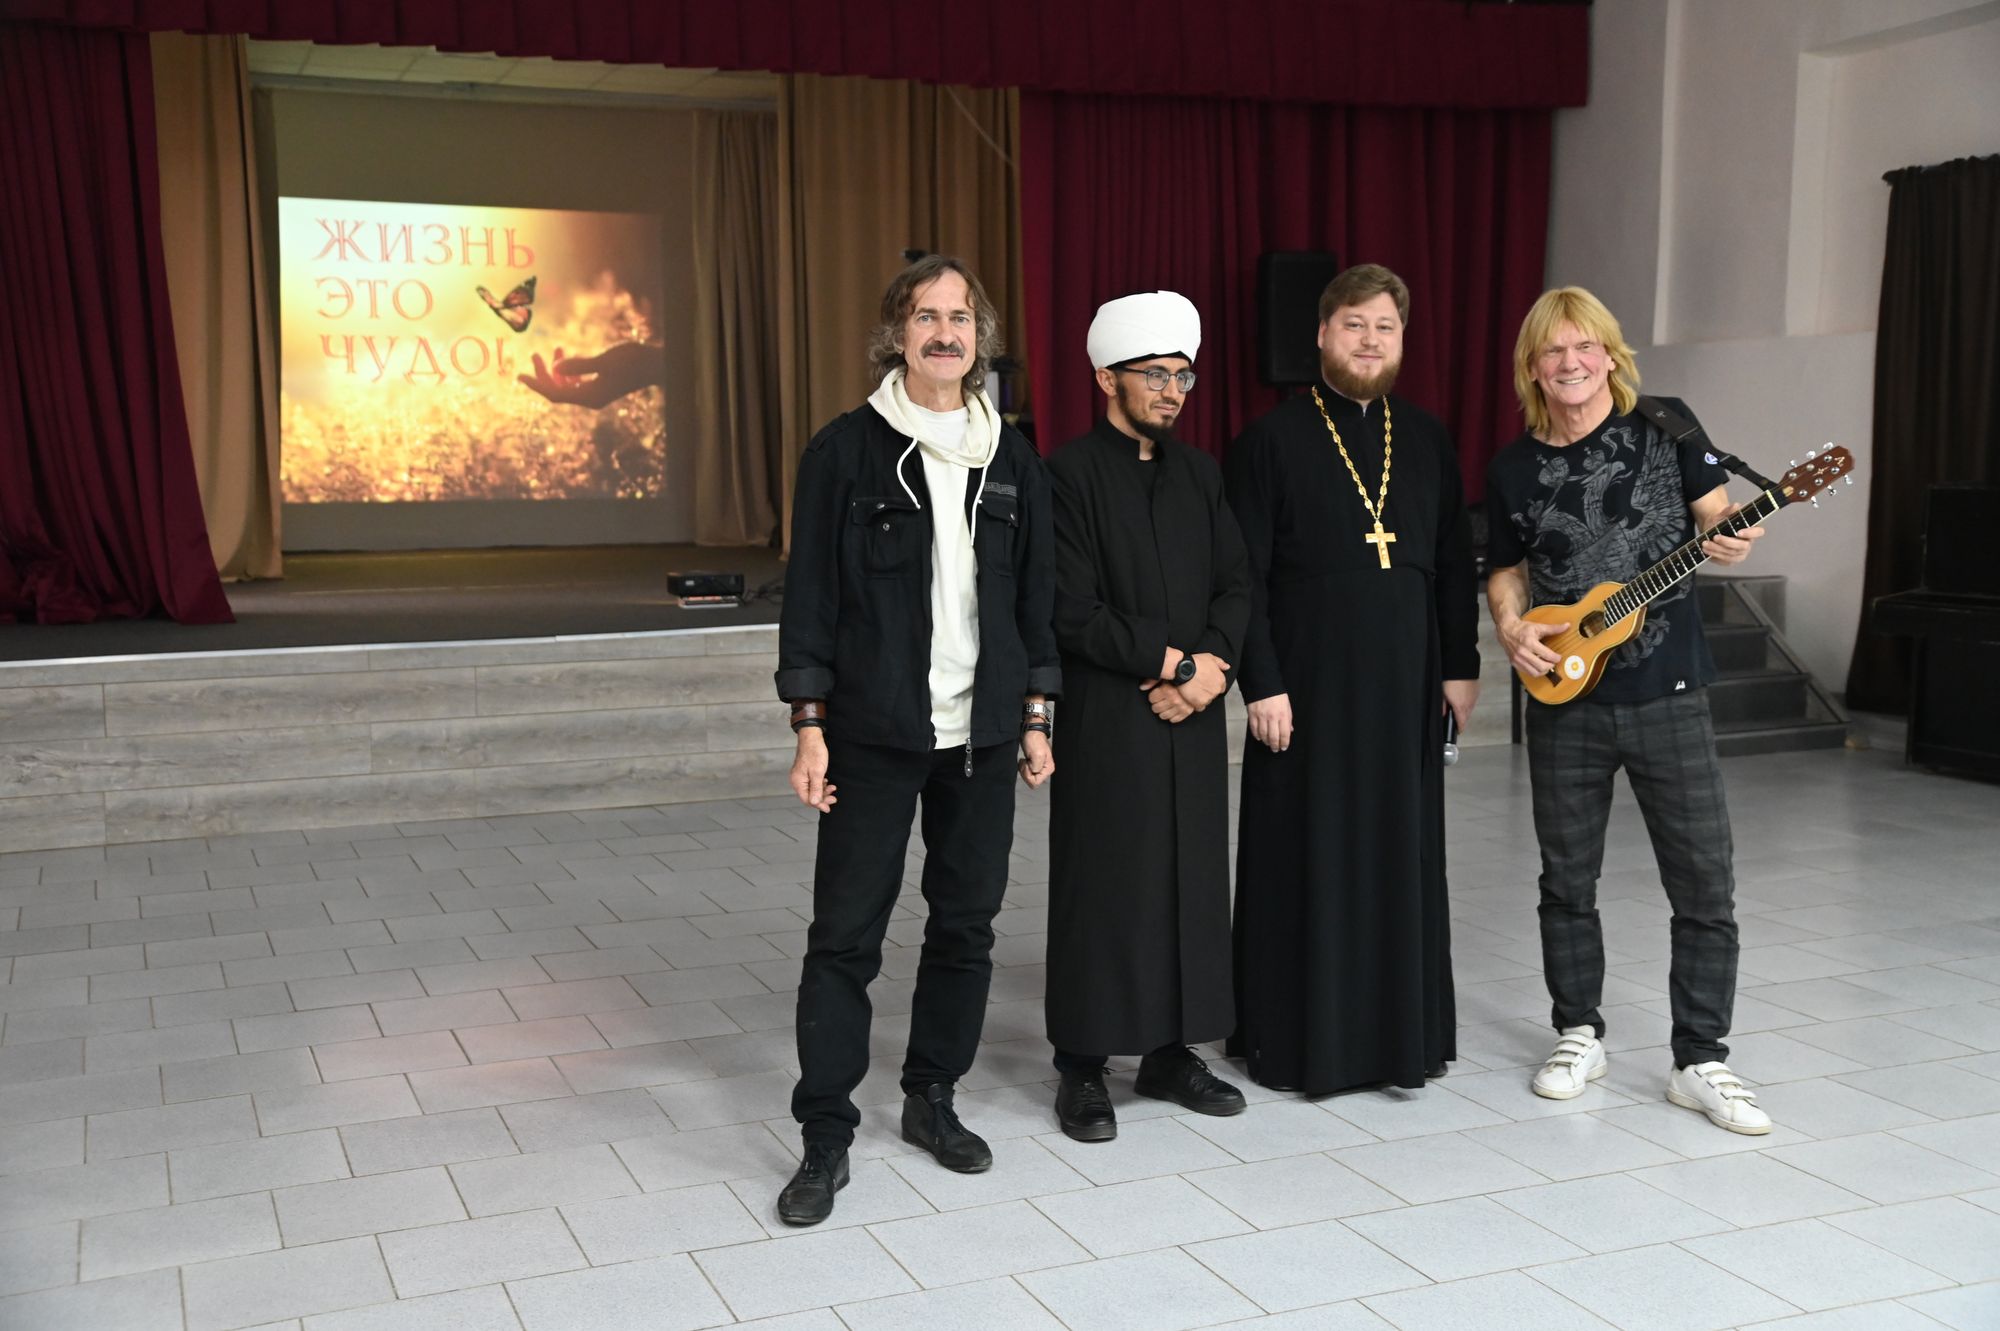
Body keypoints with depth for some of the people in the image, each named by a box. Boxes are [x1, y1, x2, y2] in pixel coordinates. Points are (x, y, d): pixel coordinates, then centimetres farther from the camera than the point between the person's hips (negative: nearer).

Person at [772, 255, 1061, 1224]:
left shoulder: (1010, 457, 8)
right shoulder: (847, 449, -3)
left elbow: (1034, 593, 12)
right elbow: (810, 592, -4)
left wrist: (1037, 715, 8)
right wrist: (810, 725, -8)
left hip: (981, 733, 4)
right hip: (875, 734, -4)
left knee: (967, 923, 11)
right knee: (846, 933, -1)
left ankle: (932, 1098, 27)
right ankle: (825, 1137, 8)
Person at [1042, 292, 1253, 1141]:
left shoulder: (1199, 474, 13)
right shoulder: (1070, 474, -7)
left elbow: (1236, 585, 9)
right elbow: (1073, 612, -13)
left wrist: (1208, 666, -9)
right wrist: (1173, 661, -12)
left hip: (1192, 716, 6)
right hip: (1105, 719, -6)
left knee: (1191, 877, 9)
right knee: (1101, 887, 0)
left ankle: (1170, 1051, 22)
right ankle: (1082, 1069, 11)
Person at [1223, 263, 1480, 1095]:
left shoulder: (1426, 440, 11)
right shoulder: (1272, 440, -3)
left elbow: (1454, 560, 14)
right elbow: (1246, 576, -7)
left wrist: (1461, 664, 8)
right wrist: (1261, 682, -12)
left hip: (1405, 685, 4)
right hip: (1308, 686, -4)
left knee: (1404, 854, 9)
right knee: (1308, 861, 1)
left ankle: (1404, 1027, 21)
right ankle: (1296, 1037, 12)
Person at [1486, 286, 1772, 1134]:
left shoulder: (1665, 428, 0)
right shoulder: (1514, 469, 4)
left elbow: (1715, 516, 6)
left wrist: (1729, 544, -17)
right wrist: (1512, 628, -8)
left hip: (1668, 692, -1)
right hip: (1564, 700, 2)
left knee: (1706, 883, -1)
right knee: (1568, 880, 11)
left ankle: (1701, 1063, 10)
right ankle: (1579, 1035, 28)